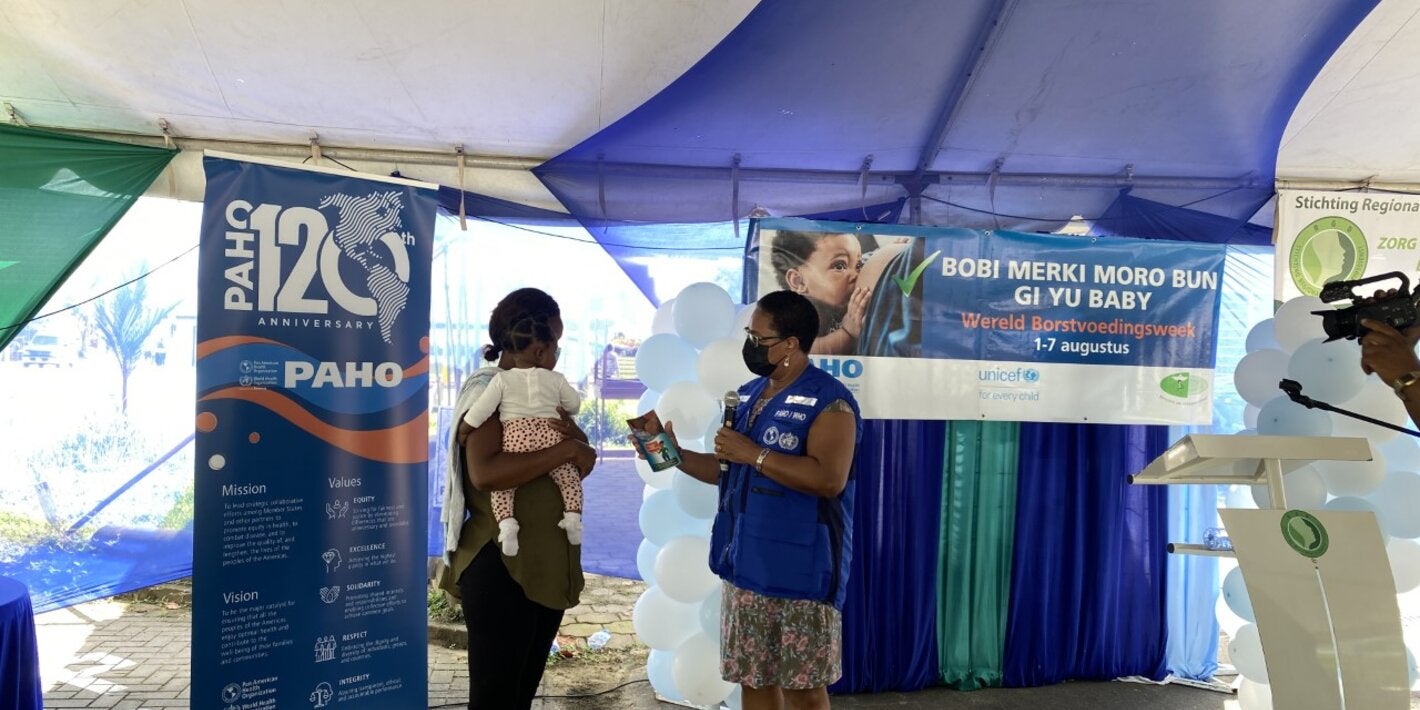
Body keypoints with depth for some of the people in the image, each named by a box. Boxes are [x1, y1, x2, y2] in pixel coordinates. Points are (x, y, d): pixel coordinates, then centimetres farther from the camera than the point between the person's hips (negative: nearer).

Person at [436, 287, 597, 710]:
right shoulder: (487, 391, -12)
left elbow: (580, 462, 10)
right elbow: (485, 472, -28)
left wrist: (574, 436, -11)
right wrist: (565, 450, -23)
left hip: (548, 561, 8)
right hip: (500, 565, -8)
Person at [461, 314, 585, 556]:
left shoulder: (502, 379, 5)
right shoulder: (555, 379, 8)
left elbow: (480, 410, 1)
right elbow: (574, 404, 20)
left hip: (515, 439, 0)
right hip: (550, 437, 1)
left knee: (502, 484, 7)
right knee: (570, 478, 13)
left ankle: (506, 523, -17)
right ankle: (573, 516, -9)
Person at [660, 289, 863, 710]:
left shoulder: (829, 401, -13)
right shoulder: (748, 395, 12)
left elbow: (829, 479, -25)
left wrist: (755, 453, -21)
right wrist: (677, 455, 3)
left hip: (801, 572, -8)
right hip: (745, 566, 8)